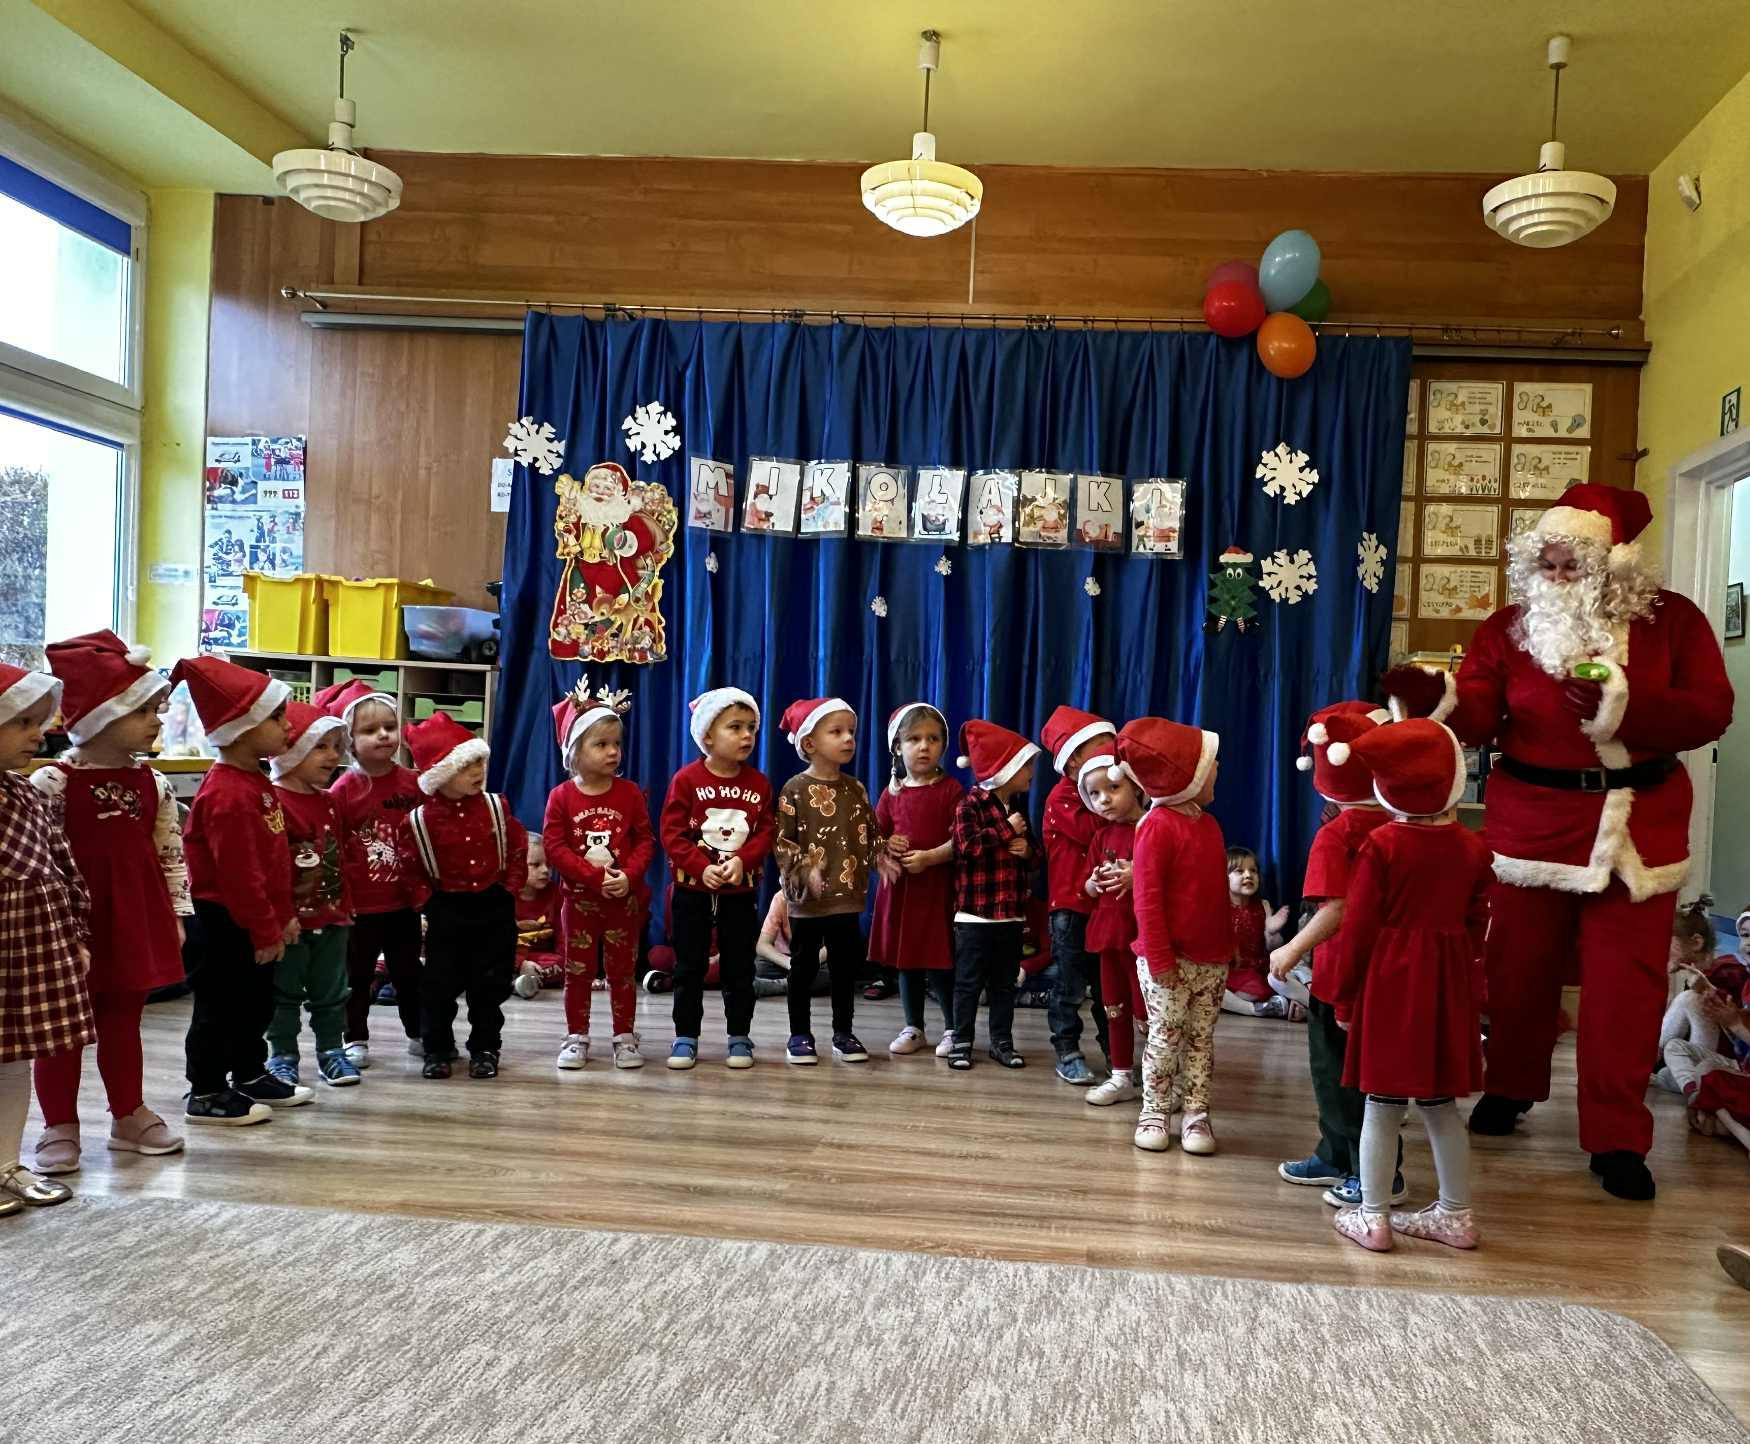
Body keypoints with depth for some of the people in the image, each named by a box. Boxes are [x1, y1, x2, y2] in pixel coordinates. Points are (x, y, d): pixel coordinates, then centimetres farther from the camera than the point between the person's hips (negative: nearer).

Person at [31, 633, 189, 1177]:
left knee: (123, 1022, 16)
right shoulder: (52, 783, -12)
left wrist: (175, 915, 8)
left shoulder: (153, 785, 4)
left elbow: (171, 855, 9)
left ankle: (129, 1116, 28)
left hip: (136, 923, 5)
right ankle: (60, 1127, 19)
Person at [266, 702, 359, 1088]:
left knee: (330, 991, 15)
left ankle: (332, 1050, 26)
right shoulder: (274, 803, -17)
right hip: (290, 918, -6)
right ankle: (282, 1054, 22)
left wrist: (345, 904, 17)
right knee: (284, 992, 9)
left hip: (331, 916, 7)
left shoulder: (329, 802, 9)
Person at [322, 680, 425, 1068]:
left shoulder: (413, 783, -3)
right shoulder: (344, 788, -11)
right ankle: (356, 1040, 25)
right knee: (357, 975, 12)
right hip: (360, 903, -3)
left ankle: (418, 1033, 29)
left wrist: (422, 888, 3)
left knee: (409, 972, 16)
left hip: (404, 901, 3)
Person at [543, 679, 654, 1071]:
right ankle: (577, 1037, 21)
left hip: (625, 899, 1)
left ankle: (625, 1036, 19)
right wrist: (594, 876, -21)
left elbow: (646, 841, -3)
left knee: (622, 970, 9)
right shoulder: (562, 796, -6)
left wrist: (628, 876, -19)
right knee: (578, 970, 9)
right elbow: (554, 847, -12)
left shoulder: (630, 793, -3)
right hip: (580, 899, 0)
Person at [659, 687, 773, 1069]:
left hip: (740, 891, 2)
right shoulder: (686, 779, -7)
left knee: (739, 967, 8)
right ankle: (686, 1036, 17)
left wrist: (742, 860, -20)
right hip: (692, 889, -2)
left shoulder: (759, 784, 1)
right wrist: (701, 867, -20)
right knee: (689, 966, 6)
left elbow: (765, 833, -2)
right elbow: (671, 833, -10)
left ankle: (739, 1036, 19)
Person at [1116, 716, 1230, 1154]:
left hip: (1212, 958, 7)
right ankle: (1155, 1112, 17)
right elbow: (1147, 899, -17)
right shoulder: (1158, 826, -16)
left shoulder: (1208, 824, 7)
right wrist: (1159, 959, -18)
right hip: (1170, 960, -7)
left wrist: (1229, 945, 12)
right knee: (1165, 1038, 3)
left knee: (1201, 1038, 12)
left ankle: (1196, 1113, 21)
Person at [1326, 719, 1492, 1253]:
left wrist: (1344, 993, -2)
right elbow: (1475, 925, 6)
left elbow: (1360, 926, -10)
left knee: (1383, 1106, 2)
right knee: (1441, 1105, 15)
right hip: (1447, 987, 4)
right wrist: (1467, 983, 18)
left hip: (1389, 983, -4)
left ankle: (1373, 1217, 9)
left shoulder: (1382, 844, -11)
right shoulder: (1471, 848, 1)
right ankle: (1456, 1214, 23)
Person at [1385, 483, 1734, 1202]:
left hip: (1639, 822, 0)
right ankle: (1509, 1089, 31)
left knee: (1626, 977, 2)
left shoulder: (1672, 619, 0)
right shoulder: (1509, 627, 0)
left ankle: (1617, 1137, 12)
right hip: (1533, 816, 0)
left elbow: (1710, 710, -8)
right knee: (1523, 964, 9)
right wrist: (1436, 699, -30)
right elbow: (1477, 718, -9)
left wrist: (1622, 703, -21)